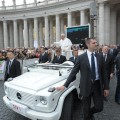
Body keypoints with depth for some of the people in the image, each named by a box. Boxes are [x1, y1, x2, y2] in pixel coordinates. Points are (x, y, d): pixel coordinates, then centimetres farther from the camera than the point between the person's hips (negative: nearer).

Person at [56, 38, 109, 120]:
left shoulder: (99, 57, 3)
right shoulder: (81, 57, -7)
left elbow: (104, 73, 7)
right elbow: (73, 72, -7)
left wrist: (106, 87, 5)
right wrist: (65, 85, -12)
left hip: (97, 85, 3)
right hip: (86, 86, -2)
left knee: (99, 107, 9)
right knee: (86, 109, 12)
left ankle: (90, 113, 42)